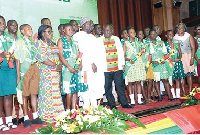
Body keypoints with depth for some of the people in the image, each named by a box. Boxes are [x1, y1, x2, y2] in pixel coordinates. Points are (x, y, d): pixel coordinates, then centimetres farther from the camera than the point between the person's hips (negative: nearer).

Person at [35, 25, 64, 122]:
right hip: (45, 72, -7)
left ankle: (56, 114, 14)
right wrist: (55, 66, -14)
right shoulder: (39, 43, -4)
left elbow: (57, 56, 22)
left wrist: (60, 65, 3)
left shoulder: (52, 44, 20)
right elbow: (42, 58, -16)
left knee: (55, 92, 7)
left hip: (55, 72, 8)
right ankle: (46, 115, 3)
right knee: (47, 92, -5)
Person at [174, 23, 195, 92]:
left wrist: (192, 58, -8)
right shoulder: (175, 38, 7)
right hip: (179, 58, 0)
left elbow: (193, 48, 1)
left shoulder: (189, 36, 5)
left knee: (189, 74, 0)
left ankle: (190, 91, 6)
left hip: (188, 57, 0)